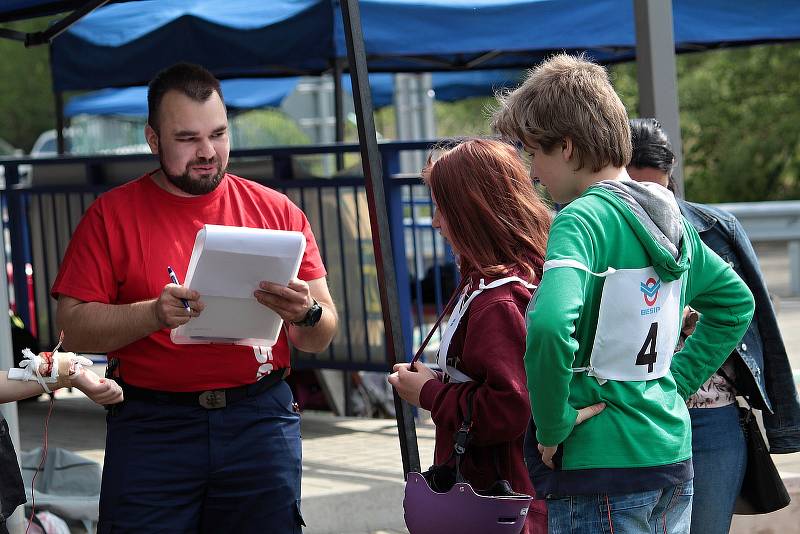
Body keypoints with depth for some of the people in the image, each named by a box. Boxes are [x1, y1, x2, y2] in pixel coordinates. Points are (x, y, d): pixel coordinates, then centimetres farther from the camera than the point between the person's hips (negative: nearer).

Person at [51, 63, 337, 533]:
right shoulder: (113, 214, 3)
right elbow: (75, 328, -4)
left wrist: (306, 314, -15)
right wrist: (154, 314, -20)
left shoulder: (277, 211, 7)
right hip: (151, 428, -1)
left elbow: (320, 339, 8)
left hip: (260, 423, 1)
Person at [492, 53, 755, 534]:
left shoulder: (583, 219, -15)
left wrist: (552, 424, -19)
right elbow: (735, 301, 24)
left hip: (603, 464, -8)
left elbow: (550, 328, -32)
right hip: (673, 453, 8)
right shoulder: (669, 217, 9)